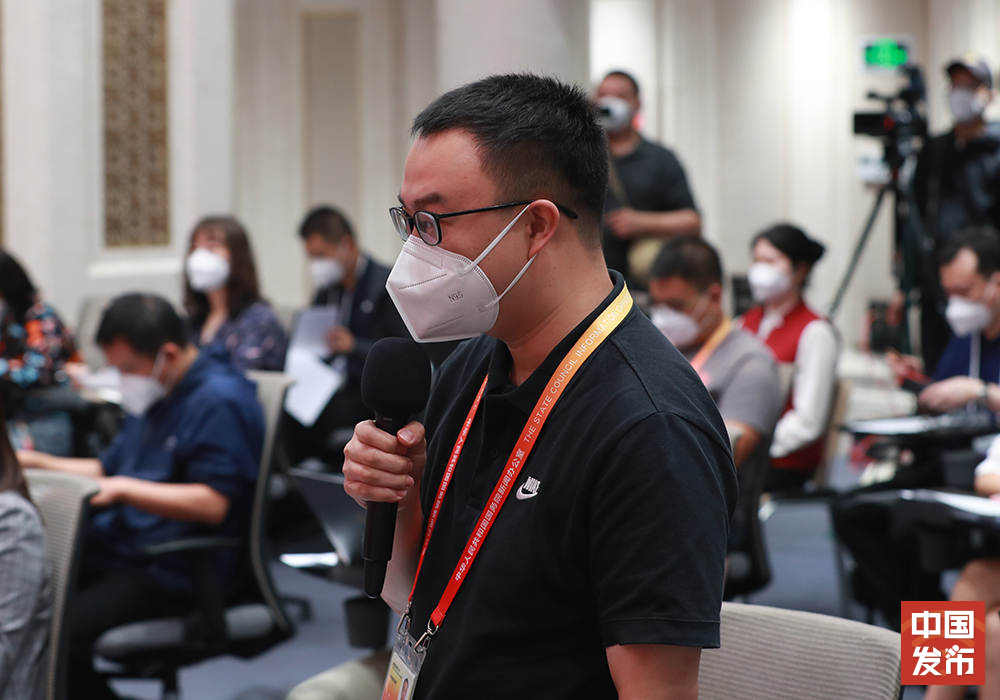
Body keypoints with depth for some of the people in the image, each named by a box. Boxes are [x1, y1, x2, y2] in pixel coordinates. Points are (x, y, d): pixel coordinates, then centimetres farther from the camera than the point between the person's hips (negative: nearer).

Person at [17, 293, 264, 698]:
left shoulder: (219, 401, -13)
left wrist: (123, 490, -24)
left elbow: (213, 504, -21)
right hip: (117, 550, 10)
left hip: (173, 571, -10)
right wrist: (37, 464, 18)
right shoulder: (153, 395, 19)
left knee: (57, 634, -28)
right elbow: (109, 471, 30)